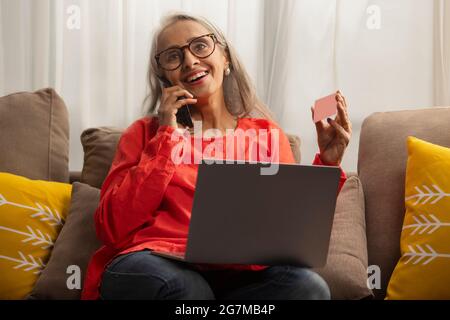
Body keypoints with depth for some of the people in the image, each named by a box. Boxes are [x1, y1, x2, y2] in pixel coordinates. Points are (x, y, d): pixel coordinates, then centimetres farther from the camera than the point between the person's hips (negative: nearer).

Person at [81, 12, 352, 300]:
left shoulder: (267, 133, 15)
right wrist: (166, 137, -2)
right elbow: (113, 229, -2)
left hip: (241, 277, 2)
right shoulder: (145, 133, 12)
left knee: (307, 285, -29)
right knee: (181, 286, -36)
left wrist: (327, 163, -2)